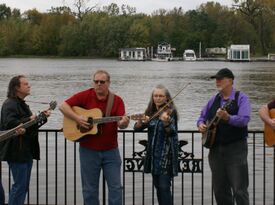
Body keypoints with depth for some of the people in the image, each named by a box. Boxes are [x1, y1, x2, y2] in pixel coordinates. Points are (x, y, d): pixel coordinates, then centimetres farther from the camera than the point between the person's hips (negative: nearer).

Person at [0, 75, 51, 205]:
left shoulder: (22, 104, 18)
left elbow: (30, 127, 24)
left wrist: (43, 117, 11)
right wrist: (29, 120, -21)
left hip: (26, 151, 10)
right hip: (16, 151, -10)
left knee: (23, 185, 13)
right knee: (20, 185, -8)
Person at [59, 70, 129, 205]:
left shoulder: (117, 100, -2)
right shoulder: (85, 96, -3)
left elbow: (121, 123, -11)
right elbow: (63, 106, -6)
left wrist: (123, 123, -34)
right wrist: (77, 118, -19)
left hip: (110, 151, 0)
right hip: (88, 150, 0)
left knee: (116, 187, 2)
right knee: (90, 189, 8)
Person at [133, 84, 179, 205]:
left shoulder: (171, 112, -6)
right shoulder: (150, 112, 9)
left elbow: (171, 132, -19)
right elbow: (137, 128, 3)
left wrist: (166, 122, -40)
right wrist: (142, 121, -18)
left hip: (166, 154, -6)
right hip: (153, 153, 6)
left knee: (164, 186, -12)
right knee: (157, 186, 10)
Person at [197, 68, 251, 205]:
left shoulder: (241, 98, -5)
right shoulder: (214, 100, 12)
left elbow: (244, 119, -19)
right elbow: (202, 116, 22)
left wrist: (227, 118, -36)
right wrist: (200, 124, 0)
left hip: (235, 147, -6)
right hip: (215, 148, 6)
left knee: (239, 190, -7)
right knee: (219, 189, 10)